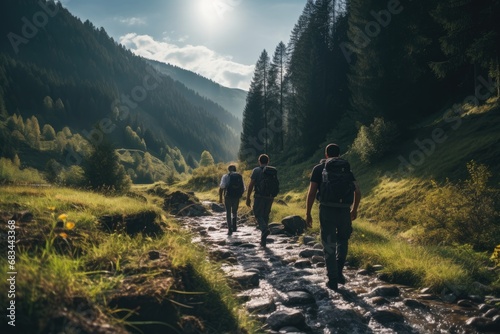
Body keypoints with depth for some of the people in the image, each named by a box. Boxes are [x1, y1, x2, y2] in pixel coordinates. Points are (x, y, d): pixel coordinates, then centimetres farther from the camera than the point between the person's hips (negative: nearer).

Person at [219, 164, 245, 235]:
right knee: (234, 212, 23)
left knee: (228, 213, 9)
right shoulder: (240, 176, 9)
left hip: (228, 197, -3)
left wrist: (220, 198, -5)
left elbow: (221, 187, -11)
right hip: (237, 197, 3)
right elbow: (243, 189, 10)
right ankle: (234, 227, 16)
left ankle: (230, 229, 3)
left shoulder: (226, 176, -1)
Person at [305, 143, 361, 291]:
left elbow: (311, 193, -3)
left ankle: (333, 280, 9)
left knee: (329, 246, 8)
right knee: (343, 240, 24)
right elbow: (357, 191, 6)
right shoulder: (346, 169, 12)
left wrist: (308, 213, 3)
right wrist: (355, 209, 21)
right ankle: (339, 272, 15)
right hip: (344, 210, 2)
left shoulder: (318, 169, 5)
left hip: (327, 210, -2)